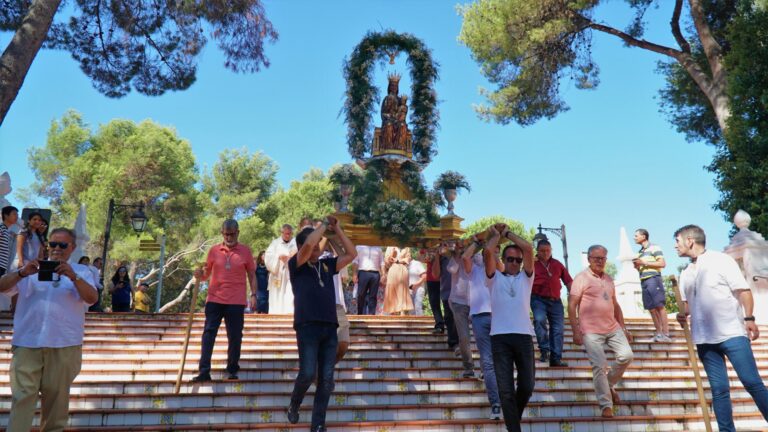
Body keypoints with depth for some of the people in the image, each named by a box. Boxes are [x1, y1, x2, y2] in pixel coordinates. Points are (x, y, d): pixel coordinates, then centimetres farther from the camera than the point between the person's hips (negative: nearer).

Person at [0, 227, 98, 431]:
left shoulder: (81, 271, 10)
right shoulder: (31, 269, 15)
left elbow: (92, 298, -6)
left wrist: (73, 277, -21)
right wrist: (21, 273, -15)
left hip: (64, 345, -1)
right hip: (27, 342, 1)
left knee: (56, 396, 7)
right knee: (23, 395, -3)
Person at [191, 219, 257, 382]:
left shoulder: (245, 251, 2)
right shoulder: (214, 250, 6)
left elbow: (252, 275, 7)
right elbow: (206, 273, 13)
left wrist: (253, 295, -2)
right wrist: (200, 275, -10)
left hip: (236, 301, -1)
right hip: (214, 299, 1)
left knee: (235, 336, 4)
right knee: (209, 333, -4)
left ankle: (232, 370, 17)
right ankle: (204, 371, -2)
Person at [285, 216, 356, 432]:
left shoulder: (327, 264, 17)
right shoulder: (296, 265, 4)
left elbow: (351, 254, 16)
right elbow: (308, 244, -14)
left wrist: (337, 229, 11)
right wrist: (324, 224, 0)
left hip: (330, 328, 5)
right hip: (307, 326, -4)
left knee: (326, 380, 2)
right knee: (308, 374, -12)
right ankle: (293, 406, 19)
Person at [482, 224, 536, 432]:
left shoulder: (526, 277, 15)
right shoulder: (494, 278, 12)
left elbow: (528, 248, 3)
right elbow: (488, 252, -4)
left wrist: (507, 232, 12)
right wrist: (497, 234, 13)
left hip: (524, 336, 2)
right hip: (500, 337, -2)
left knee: (527, 387, 7)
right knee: (506, 390, -4)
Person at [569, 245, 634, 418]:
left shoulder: (609, 279, 15)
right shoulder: (581, 278, -5)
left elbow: (615, 305, 22)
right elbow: (572, 306, -9)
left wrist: (624, 328, 17)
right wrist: (575, 331, -15)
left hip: (613, 328, 6)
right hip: (591, 331, -6)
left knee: (626, 355, -7)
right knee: (599, 366, -7)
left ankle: (610, 384, 18)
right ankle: (606, 405, 4)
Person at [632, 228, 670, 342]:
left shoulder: (654, 248, -2)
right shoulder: (639, 252, 20)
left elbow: (662, 264, -11)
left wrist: (644, 262, -13)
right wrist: (636, 265, 4)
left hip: (653, 279, -8)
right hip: (643, 281, 8)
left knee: (660, 306, -9)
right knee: (651, 308, 5)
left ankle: (666, 334, -9)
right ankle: (658, 333, 9)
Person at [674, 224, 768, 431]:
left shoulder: (720, 260, -2)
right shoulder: (686, 273, 15)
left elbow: (743, 289, -6)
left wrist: (749, 318, -17)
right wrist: (683, 314, 0)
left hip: (732, 333, -5)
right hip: (704, 339, 5)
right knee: (719, 389, 5)